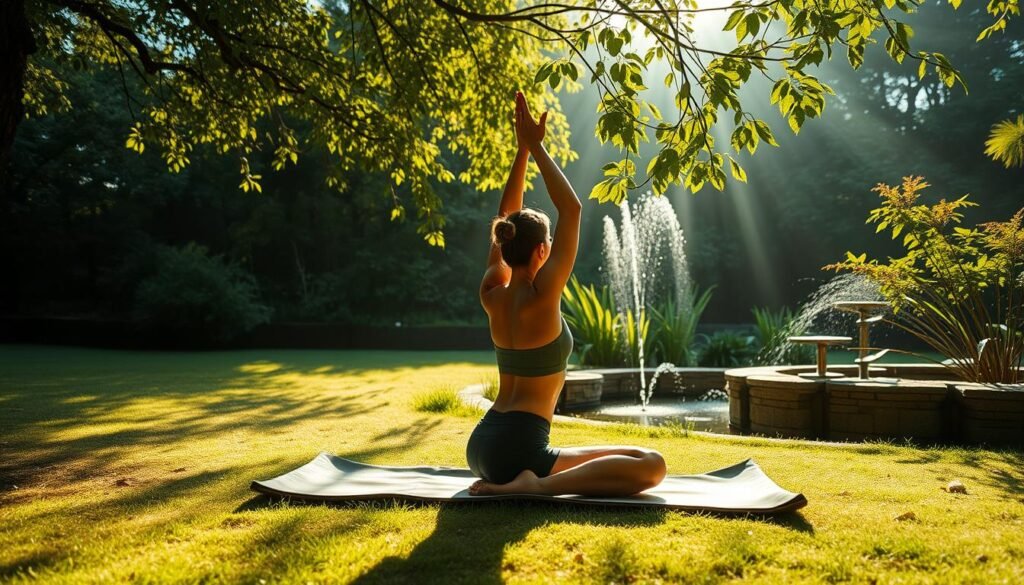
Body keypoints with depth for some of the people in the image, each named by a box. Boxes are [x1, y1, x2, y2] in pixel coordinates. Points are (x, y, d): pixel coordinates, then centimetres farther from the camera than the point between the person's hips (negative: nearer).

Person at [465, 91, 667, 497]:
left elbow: (504, 221, 13)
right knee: (651, 465, -10)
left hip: (481, 446, 9)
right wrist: (535, 148, -8)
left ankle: (503, 481, 14)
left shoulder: (492, 295, 3)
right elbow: (571, 209, -14)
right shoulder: (540, 297, -15)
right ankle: (538, 485, -20)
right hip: (517, 449, -8)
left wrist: (522, 150, 10)